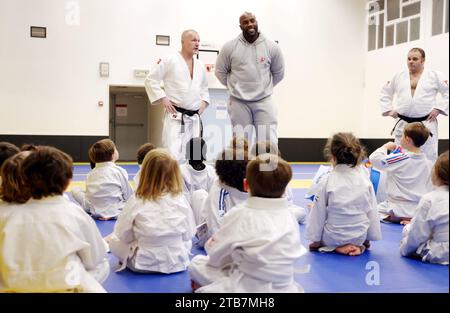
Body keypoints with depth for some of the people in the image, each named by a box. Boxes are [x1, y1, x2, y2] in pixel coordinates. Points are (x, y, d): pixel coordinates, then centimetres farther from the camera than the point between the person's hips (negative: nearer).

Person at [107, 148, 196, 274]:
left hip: (145, 264, -2)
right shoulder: (181, 200, -11)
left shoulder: (137, 202, -17)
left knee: (114, 241, 19)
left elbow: (123, 235, -6)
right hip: (178, 262, 2)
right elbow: (189, 234, -2)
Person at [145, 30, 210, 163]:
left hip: (194, 118, 7)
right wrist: (163, 99, -11)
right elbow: (151, 80, -5)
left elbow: (204, 88, 29)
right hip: (176, 117, -6)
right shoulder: (169, 61, -5)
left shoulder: (200, 66, 14)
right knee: (173, 155, -16)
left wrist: (204, 102, 13)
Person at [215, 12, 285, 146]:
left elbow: (278, 73, 12)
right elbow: (220, 71, 9)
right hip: (239, 102, 0)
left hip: (264, 101, 0)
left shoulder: (272, 47, -2)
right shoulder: (229, 47, -3)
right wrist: (235, 87, 11)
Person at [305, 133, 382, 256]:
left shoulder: (326, 181, -16)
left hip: (333, 238, -3)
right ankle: (357, 246, 13)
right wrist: (369, 238, 12)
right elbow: (372, 211, -1)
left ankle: (336, 247, 5)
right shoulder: (365, 179, -8)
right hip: (360, 236, 4)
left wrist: (315, 240, 2)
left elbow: (318, 214, -10)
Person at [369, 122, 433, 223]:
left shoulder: (399, 159, -18)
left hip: (398, 210, -6)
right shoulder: (428, 163, -1)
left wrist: (386, 147, -2)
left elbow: (374, 158, -19)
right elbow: (429, 189, 7)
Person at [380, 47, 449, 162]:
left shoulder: (435, 75, 0)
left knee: (428, 159, 0)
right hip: (403, 125, 3)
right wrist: (389, 110, 6)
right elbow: (385, 93, 17)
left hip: (426, 125, -3)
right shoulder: (398, 76, 9)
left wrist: (438, 108, -9)